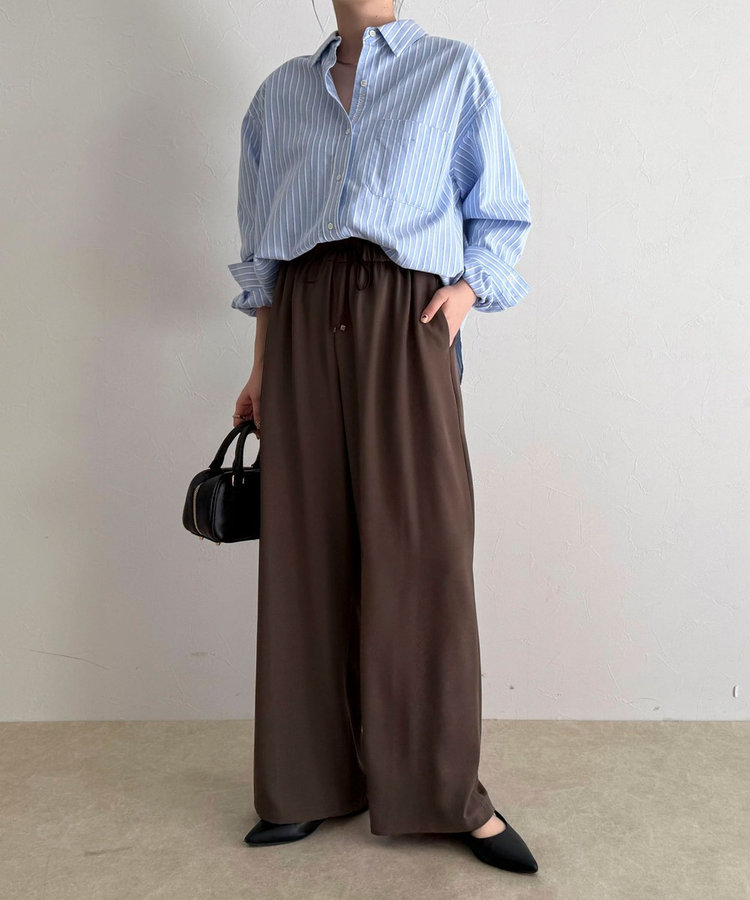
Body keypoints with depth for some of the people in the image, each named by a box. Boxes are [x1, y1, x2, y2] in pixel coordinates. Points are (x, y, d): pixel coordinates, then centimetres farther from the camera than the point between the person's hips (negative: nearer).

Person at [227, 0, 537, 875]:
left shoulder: (454, 72, 15)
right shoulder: (282, 91, 22)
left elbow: (500, 218, 13)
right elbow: (264, 249, 19)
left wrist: (466, 288, -7)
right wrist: (261, 368, 11)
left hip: (404, 319, -2)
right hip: (305, 326, 3)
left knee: (424, 554, -6)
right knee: (308, 552, 1)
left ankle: (452, 794, 8)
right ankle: (314, 782, 14)